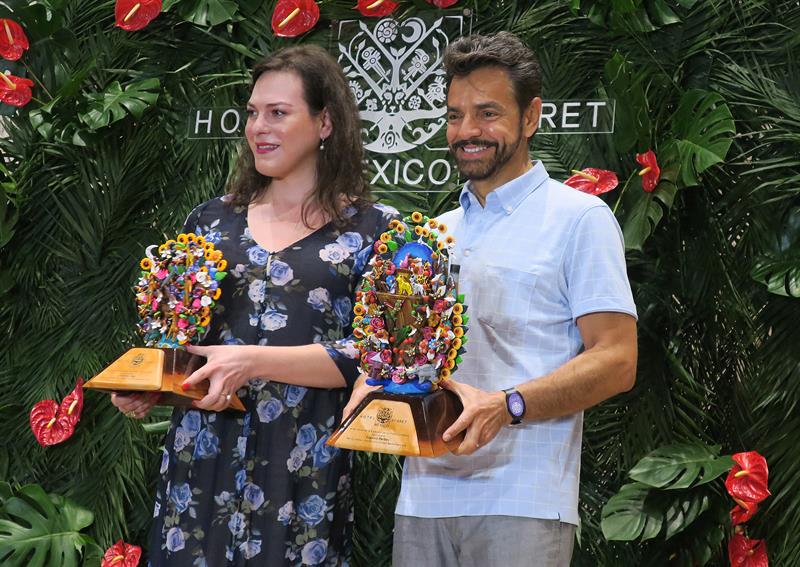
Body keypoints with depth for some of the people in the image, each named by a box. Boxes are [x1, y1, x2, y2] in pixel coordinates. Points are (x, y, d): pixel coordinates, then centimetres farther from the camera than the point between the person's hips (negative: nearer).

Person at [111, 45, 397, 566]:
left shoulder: (373, 229, -1)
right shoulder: (213, 221, 12)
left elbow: (372, 353, -9)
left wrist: (253, 360, -19)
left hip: (305, 469, -3)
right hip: (202, 458, 3)